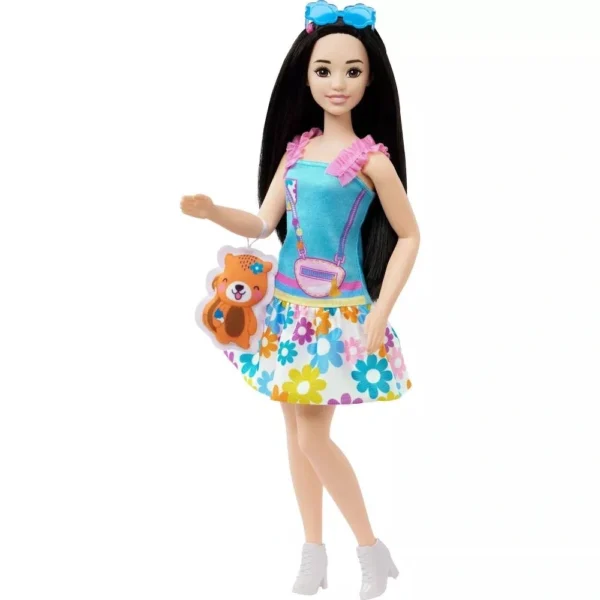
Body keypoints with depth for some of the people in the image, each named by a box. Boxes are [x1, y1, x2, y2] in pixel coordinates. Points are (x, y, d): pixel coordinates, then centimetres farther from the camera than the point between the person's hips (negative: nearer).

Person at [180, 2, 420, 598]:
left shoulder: (371, 158, -10)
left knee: (314, 437, -6)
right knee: (296, 431, 11)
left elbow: (408, 237, -4)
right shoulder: (294, 147, 5)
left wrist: (379, 314, -10)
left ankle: (371, 548, 12)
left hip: (340, 312, -6)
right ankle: (313, 550, 24)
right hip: (288, 305, 6)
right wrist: (211, 211, -16)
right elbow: (263, 223, 3)